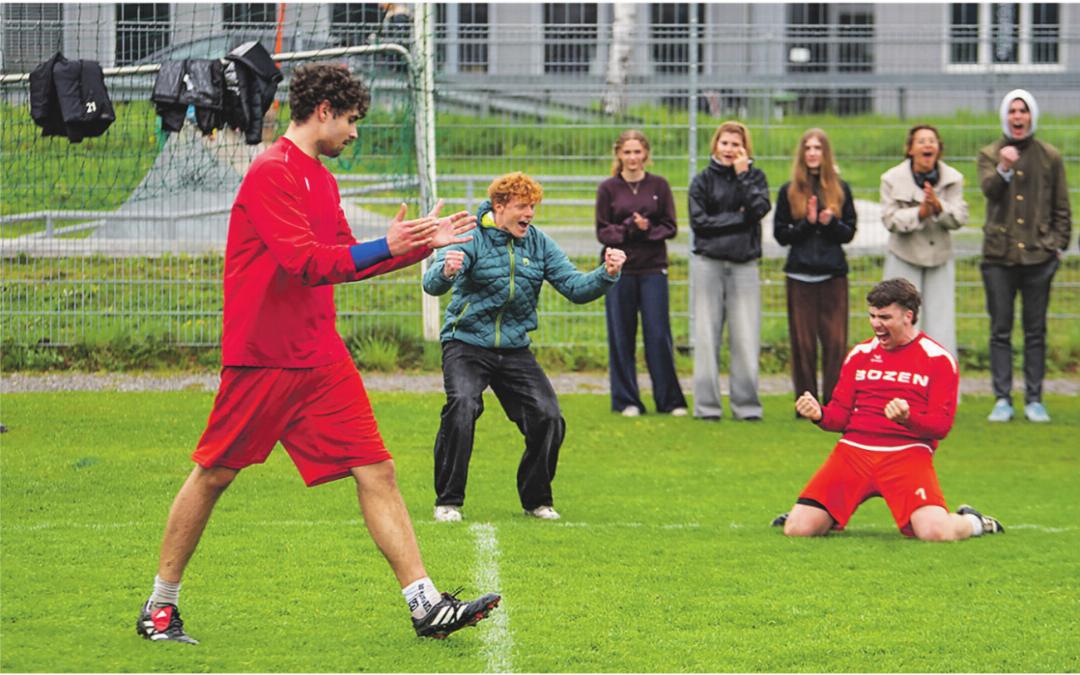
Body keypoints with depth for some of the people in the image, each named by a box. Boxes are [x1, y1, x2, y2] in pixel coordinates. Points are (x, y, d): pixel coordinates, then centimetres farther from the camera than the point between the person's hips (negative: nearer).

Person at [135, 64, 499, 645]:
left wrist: (421, 244, 17)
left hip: (321, 357, 8)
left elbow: (346, 263, 23)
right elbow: (306, 264, -22)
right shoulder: (271, 174, -13)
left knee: (376, 471, -2)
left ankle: (425, 604, -5)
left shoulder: (320, 180, 16)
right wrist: (385, 247, -23)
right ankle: (159, 607, 15)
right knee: (213, 474, 3)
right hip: (262, 357, -8)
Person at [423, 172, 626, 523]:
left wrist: (606, 274, -20)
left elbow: (575, 287, 1)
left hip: (515, 349, 5)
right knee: (462, 408, -28)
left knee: (549, 418, -7)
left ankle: (536, 499, 16)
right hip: (467, 345, -5)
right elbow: (433, 284, -25)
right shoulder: (471, 238, -11)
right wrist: (446, 272, -50)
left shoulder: (539, 244, 6)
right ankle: (448, 501, -14)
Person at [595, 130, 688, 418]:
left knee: (659, 335, -2)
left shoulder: (659, 186, 6)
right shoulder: (608, 189, 4)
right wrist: (628, 229, -16)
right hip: (619, 269, 0)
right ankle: (626, 401, 9)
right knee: (621, 337, 2)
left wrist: (648, 230, -15)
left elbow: (670, 227, 4)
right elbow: (603, 232, 1)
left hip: (653, 269, 0)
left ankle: (670, 399, 6)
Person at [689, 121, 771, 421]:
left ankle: (746, 404, 2)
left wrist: (742, 175, -6)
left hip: (743, 264, 0)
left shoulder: (754, 176, 10)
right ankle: (707, 405, 3)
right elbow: (698, 221, -2)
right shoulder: (703, 180, 8)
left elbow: (759, 208, -7)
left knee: (746, 337, -4)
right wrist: (737, 218, -4)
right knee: (707, 336, 0)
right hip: (708, 263, 0)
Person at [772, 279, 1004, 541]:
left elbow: (941, 425, -3)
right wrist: (819, 414, -9)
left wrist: (908, 418, -24)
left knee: (935, 532, -27)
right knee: (797, 528, -12)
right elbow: (840, 415, 15)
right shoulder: (860, 354, 15)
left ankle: (973, 523, 11)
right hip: (853, 450, 3)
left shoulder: (938, 359, 2)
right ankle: (830, 517, 26)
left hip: (907, 452, -3)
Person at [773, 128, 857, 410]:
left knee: (835, 340, -4)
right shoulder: (789, 191, 8)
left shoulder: (840, 189, 9)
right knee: (803, 341, -1)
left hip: (834, 273, 0)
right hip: (800, 273, 0)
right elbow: (780, 234, 4)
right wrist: (807, 223, -11)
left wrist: (831, 222, -12)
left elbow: (849, 232, 8)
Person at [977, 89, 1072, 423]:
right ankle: (1002, 399, 5)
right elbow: (989, 188, -15)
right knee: (1000, 330, 1)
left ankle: (1034, 400, 8)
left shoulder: (1049, 157, 8)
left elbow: (1061, 207, 12)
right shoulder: (989, 155, 5)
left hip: (1038, 256, 0)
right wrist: (1003, 169, -34)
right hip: (999, 255, 0)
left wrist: (1058, 245, 3)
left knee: (1036, 331, 3)